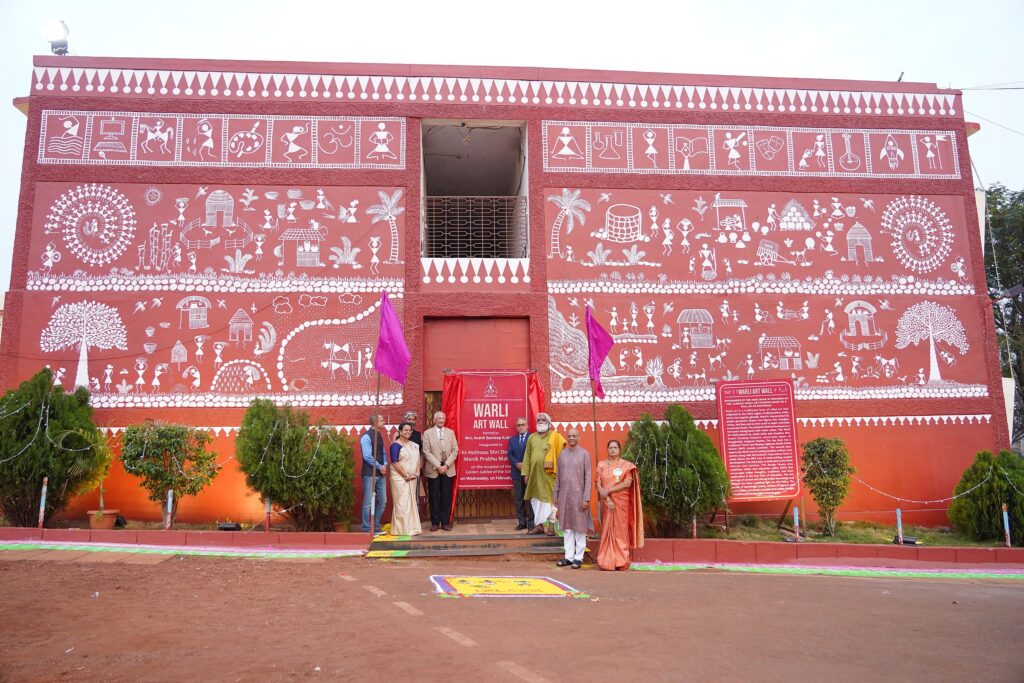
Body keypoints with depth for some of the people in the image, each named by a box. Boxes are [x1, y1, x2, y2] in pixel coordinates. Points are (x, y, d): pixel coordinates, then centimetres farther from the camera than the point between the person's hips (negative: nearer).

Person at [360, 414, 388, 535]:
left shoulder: (379, 436, 14)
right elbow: (367, 456, -17)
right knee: (368, 502, -3)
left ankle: (376, 527, 21)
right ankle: (367, 529, 6)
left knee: (382, 501, 10)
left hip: (381, 473, 8)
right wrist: (379, 467, -12)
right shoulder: (366, 437, -12)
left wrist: (384, 465, 3)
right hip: (370, 474, -8)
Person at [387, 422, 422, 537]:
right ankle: (402, 529, 2)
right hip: (400, 478, -7)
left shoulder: (414, 445, 13)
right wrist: (406, 475, -15)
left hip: (412, 478, 7)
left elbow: (418, 459, 15)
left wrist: (416, 473, -1)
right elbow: (395, 462, -15)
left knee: (411, 502, 9)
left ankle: (411, 528, 17)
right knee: (402, 503, -5)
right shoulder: (396, 445, -9)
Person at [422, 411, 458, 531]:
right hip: (433, 470, -2)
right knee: (434, 497, 2)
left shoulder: (450, 432, 9)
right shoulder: (427, 433, 2)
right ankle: (435, 522, 11)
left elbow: (455, 450, 3)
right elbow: (427, 452, -5)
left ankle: (445, 522, 10)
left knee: (446, 497, 2)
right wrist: (438, 466, -11)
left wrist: (446, 465, -7)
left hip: (448, 470, 2)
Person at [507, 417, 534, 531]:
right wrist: (518, 464, -9)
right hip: (517, 473, 4)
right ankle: (522, 522, 10)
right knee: (518, 499, 5)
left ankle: (531, 522, 4)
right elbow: (510, 455, 7)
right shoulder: (512, 439, 13)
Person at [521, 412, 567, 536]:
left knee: (549, 498, -2)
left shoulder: (554, 437, 1)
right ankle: (539, 524, 15)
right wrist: (526, 474, 5)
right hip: (535, 473, 4)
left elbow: (560, 454, -5)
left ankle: (551, 525, 4)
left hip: (549, 473, -4)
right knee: (536, 498, 7)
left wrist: (559, 471, -15)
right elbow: (527, 456, 11)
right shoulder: (532, 437, 12)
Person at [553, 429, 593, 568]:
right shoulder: (562, 454, 9)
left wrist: (586, 498, -10)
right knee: (567, 527, 8)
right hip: (564, 495, 4)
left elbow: (588, 477, -5)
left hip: (578, 495, -4)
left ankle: (579, 557, 10)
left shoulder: (584, 454, -3)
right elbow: (558, 477, 12)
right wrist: (555, 496, 9)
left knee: (580, 527, 3)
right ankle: (569, 556, 15)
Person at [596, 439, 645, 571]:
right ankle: (607, 561, 5)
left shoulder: (626, 465, 2)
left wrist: (608, 491, -14)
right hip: (606, 502, 2)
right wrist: (607, 499, -14)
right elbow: (598, 485, 0)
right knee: (607, 530, 1)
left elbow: (627, 484, -10)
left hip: (621, 502, -2)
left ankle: (621, 561, 5)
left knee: (620, 530, 0)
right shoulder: (601, 465, 7)